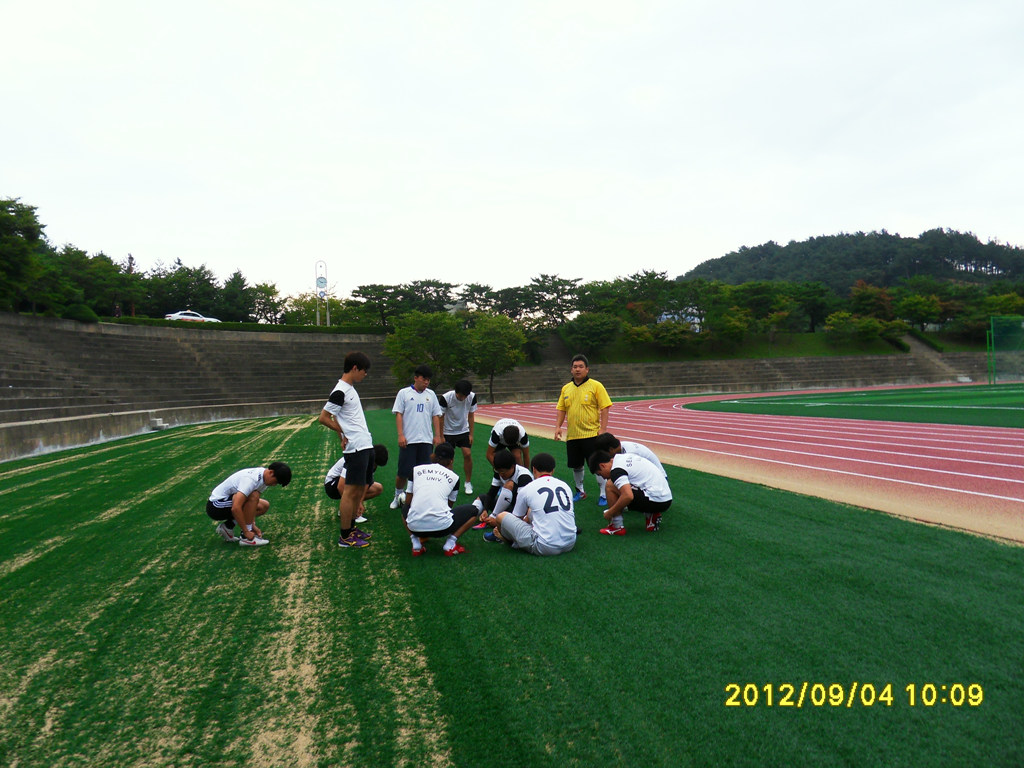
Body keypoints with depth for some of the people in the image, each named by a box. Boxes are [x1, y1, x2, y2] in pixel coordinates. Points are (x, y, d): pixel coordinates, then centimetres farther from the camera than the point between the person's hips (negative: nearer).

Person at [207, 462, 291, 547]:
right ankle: (246, 538, -19)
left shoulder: (264, 477, -2)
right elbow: (235, 508, -36)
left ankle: (228, 526, 6)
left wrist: (253, 524, -7)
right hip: (216, 505, -9)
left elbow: (252, 504, 5)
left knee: (264, 506, 5)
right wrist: (246, 532, -27)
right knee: (253, 496, -28)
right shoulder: (251, 479, -31)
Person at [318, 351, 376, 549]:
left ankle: (351, 528, 25)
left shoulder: (350, 389, 15)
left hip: (365, 446, 10)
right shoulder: (340, 392, -14)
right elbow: (324, 418, -14)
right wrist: (343, 433, -5)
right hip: (356, 448, -10)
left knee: (360, 489, 14)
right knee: (351, 491, -4)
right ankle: (345, 538, 3)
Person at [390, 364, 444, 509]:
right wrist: (400, 435, -9)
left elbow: (435, 416, 13)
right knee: (404, 472, 1)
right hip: (408, 440, -3)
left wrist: (437, 435, 7)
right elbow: (398, 414, -1)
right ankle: (398, 496, 24)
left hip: (426, 440, 3)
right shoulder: (404, 393, 2)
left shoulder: (431, 394, 12)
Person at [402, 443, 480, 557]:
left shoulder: (416, 469, 16)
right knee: (473, 510, 22)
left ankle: (416, 543, 15)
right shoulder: (454, 477, 14)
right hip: (441, 527, -2)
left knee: (405, 508, 38)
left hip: (414, 527, 2)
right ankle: (450, 544, 6)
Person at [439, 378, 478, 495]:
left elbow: (471, 416, -2)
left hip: (464, 431, 2)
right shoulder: (445, 398, -24)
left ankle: (468, 483, 6)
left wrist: (471, 434, -1)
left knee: (467, 454, -8)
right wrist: (441, 436, -9)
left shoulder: (472, 397, -16)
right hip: (448, 432, -2)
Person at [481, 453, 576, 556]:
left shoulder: (527, 489, 0)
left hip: (545, 547, -6)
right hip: (570, 544, 6)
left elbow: (517, 518, 17)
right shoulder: (565, 485, 13)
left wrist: (496, 522, 41)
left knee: (501, 516, 7)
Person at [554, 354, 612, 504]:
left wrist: (603, 428, -15)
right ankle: (580, 492, 32)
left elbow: (605, 408, -8)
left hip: (591, 434, -5)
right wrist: (558, 426, 1)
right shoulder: (566, 388, 10)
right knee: (576, 466, 14)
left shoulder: (596, 386, -5)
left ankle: (603, 495, 10)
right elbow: (561, 409, 14)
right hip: (572, 435, 5)